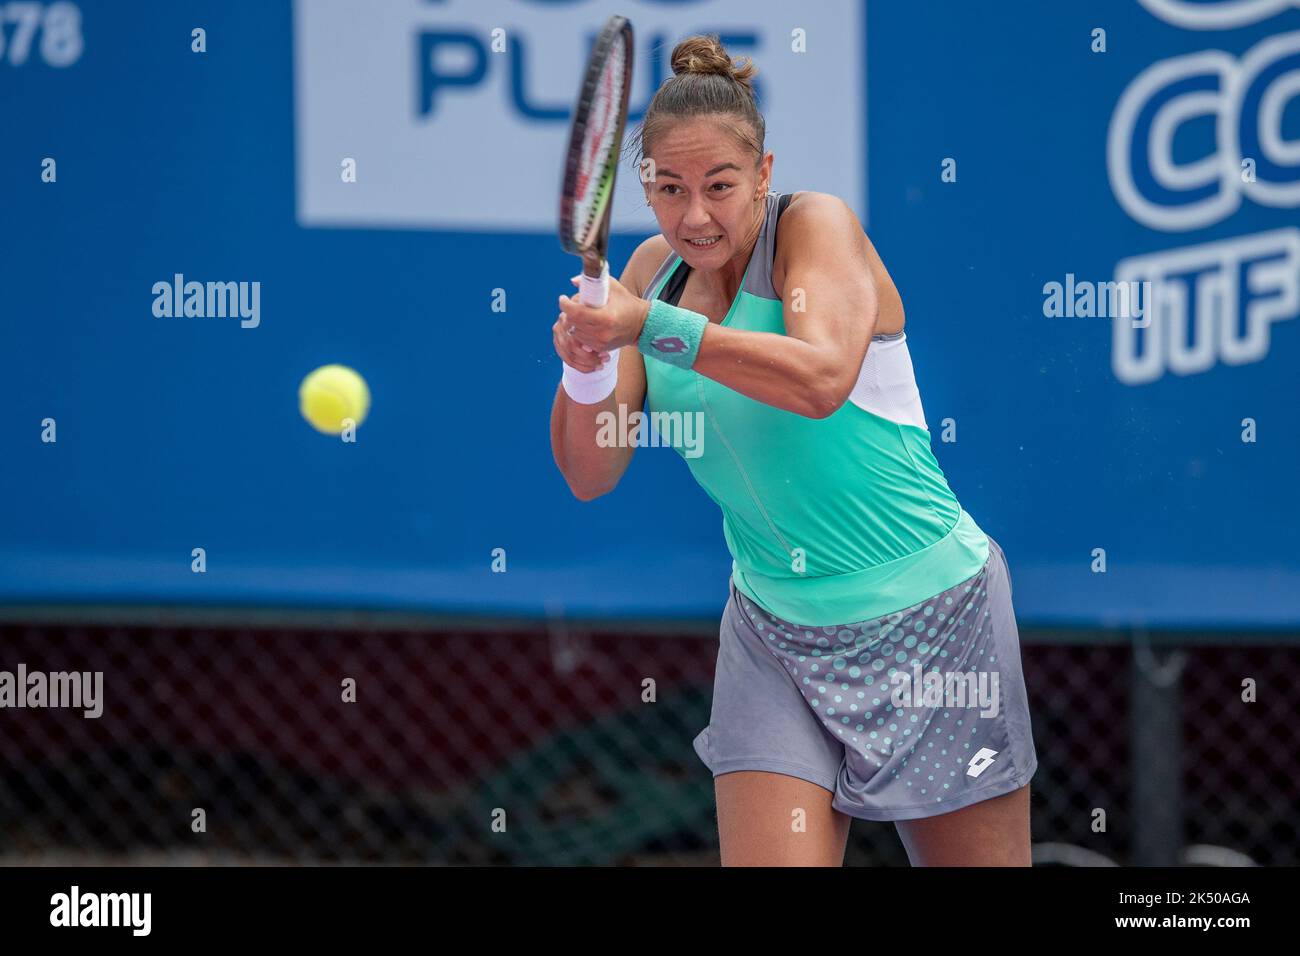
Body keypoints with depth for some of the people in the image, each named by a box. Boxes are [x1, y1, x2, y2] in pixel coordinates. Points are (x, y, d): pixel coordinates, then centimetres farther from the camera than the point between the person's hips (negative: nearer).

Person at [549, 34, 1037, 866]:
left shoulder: (815, 225, -12)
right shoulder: (655, 270, 4)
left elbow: (822, 379, -32)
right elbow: (590, 475, 0)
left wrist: (650, 326, -37)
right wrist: (586, 367, -20)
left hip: (927, 621, -4)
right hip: (774, 634, 4)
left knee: (977, 861, 5)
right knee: (767, 861, -12)